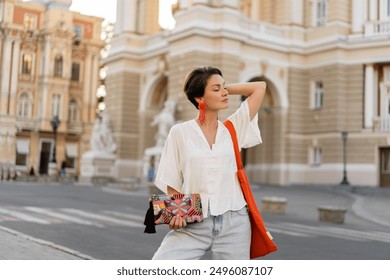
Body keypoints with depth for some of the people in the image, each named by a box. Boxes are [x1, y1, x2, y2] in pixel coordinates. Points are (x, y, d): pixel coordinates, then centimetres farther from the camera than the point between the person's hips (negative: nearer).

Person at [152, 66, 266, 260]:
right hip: (193, 224, -2)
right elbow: (171, 181, 4)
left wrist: (227, 88, 10)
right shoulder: (180, 132, 2)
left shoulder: (233, 129, 8)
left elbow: (260, 87, 9)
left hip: (233, 223, 2)